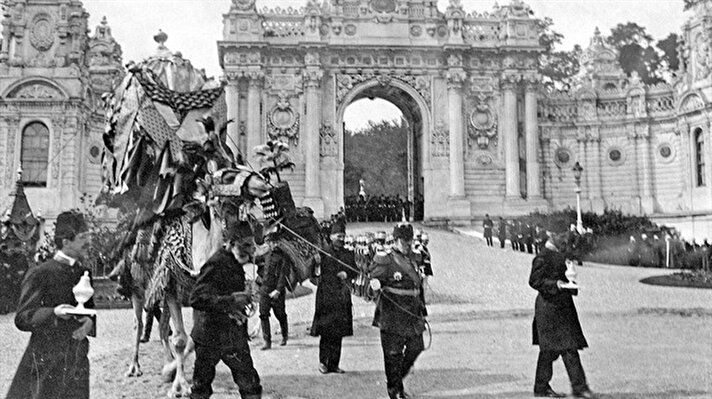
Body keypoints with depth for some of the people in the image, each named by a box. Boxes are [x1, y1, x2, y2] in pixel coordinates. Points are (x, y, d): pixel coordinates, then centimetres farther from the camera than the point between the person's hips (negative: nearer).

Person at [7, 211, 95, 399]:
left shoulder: (84, 274, 11)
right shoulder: (40, 274, -9)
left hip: (78, 360, 6)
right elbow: (21, 318, -10)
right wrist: (54, 313, -26)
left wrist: (90, 322, -4)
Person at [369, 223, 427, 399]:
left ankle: (397, 376, 30)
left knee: (416, 347, 8)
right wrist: (376, 284, -34)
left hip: (413, 312, 7)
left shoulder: (414, 259, 13)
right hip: (393, 314, -6)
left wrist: (422, 308, 20)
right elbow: (375, 277, -9)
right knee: (393, 352, 0)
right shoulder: (386, 260, -8)